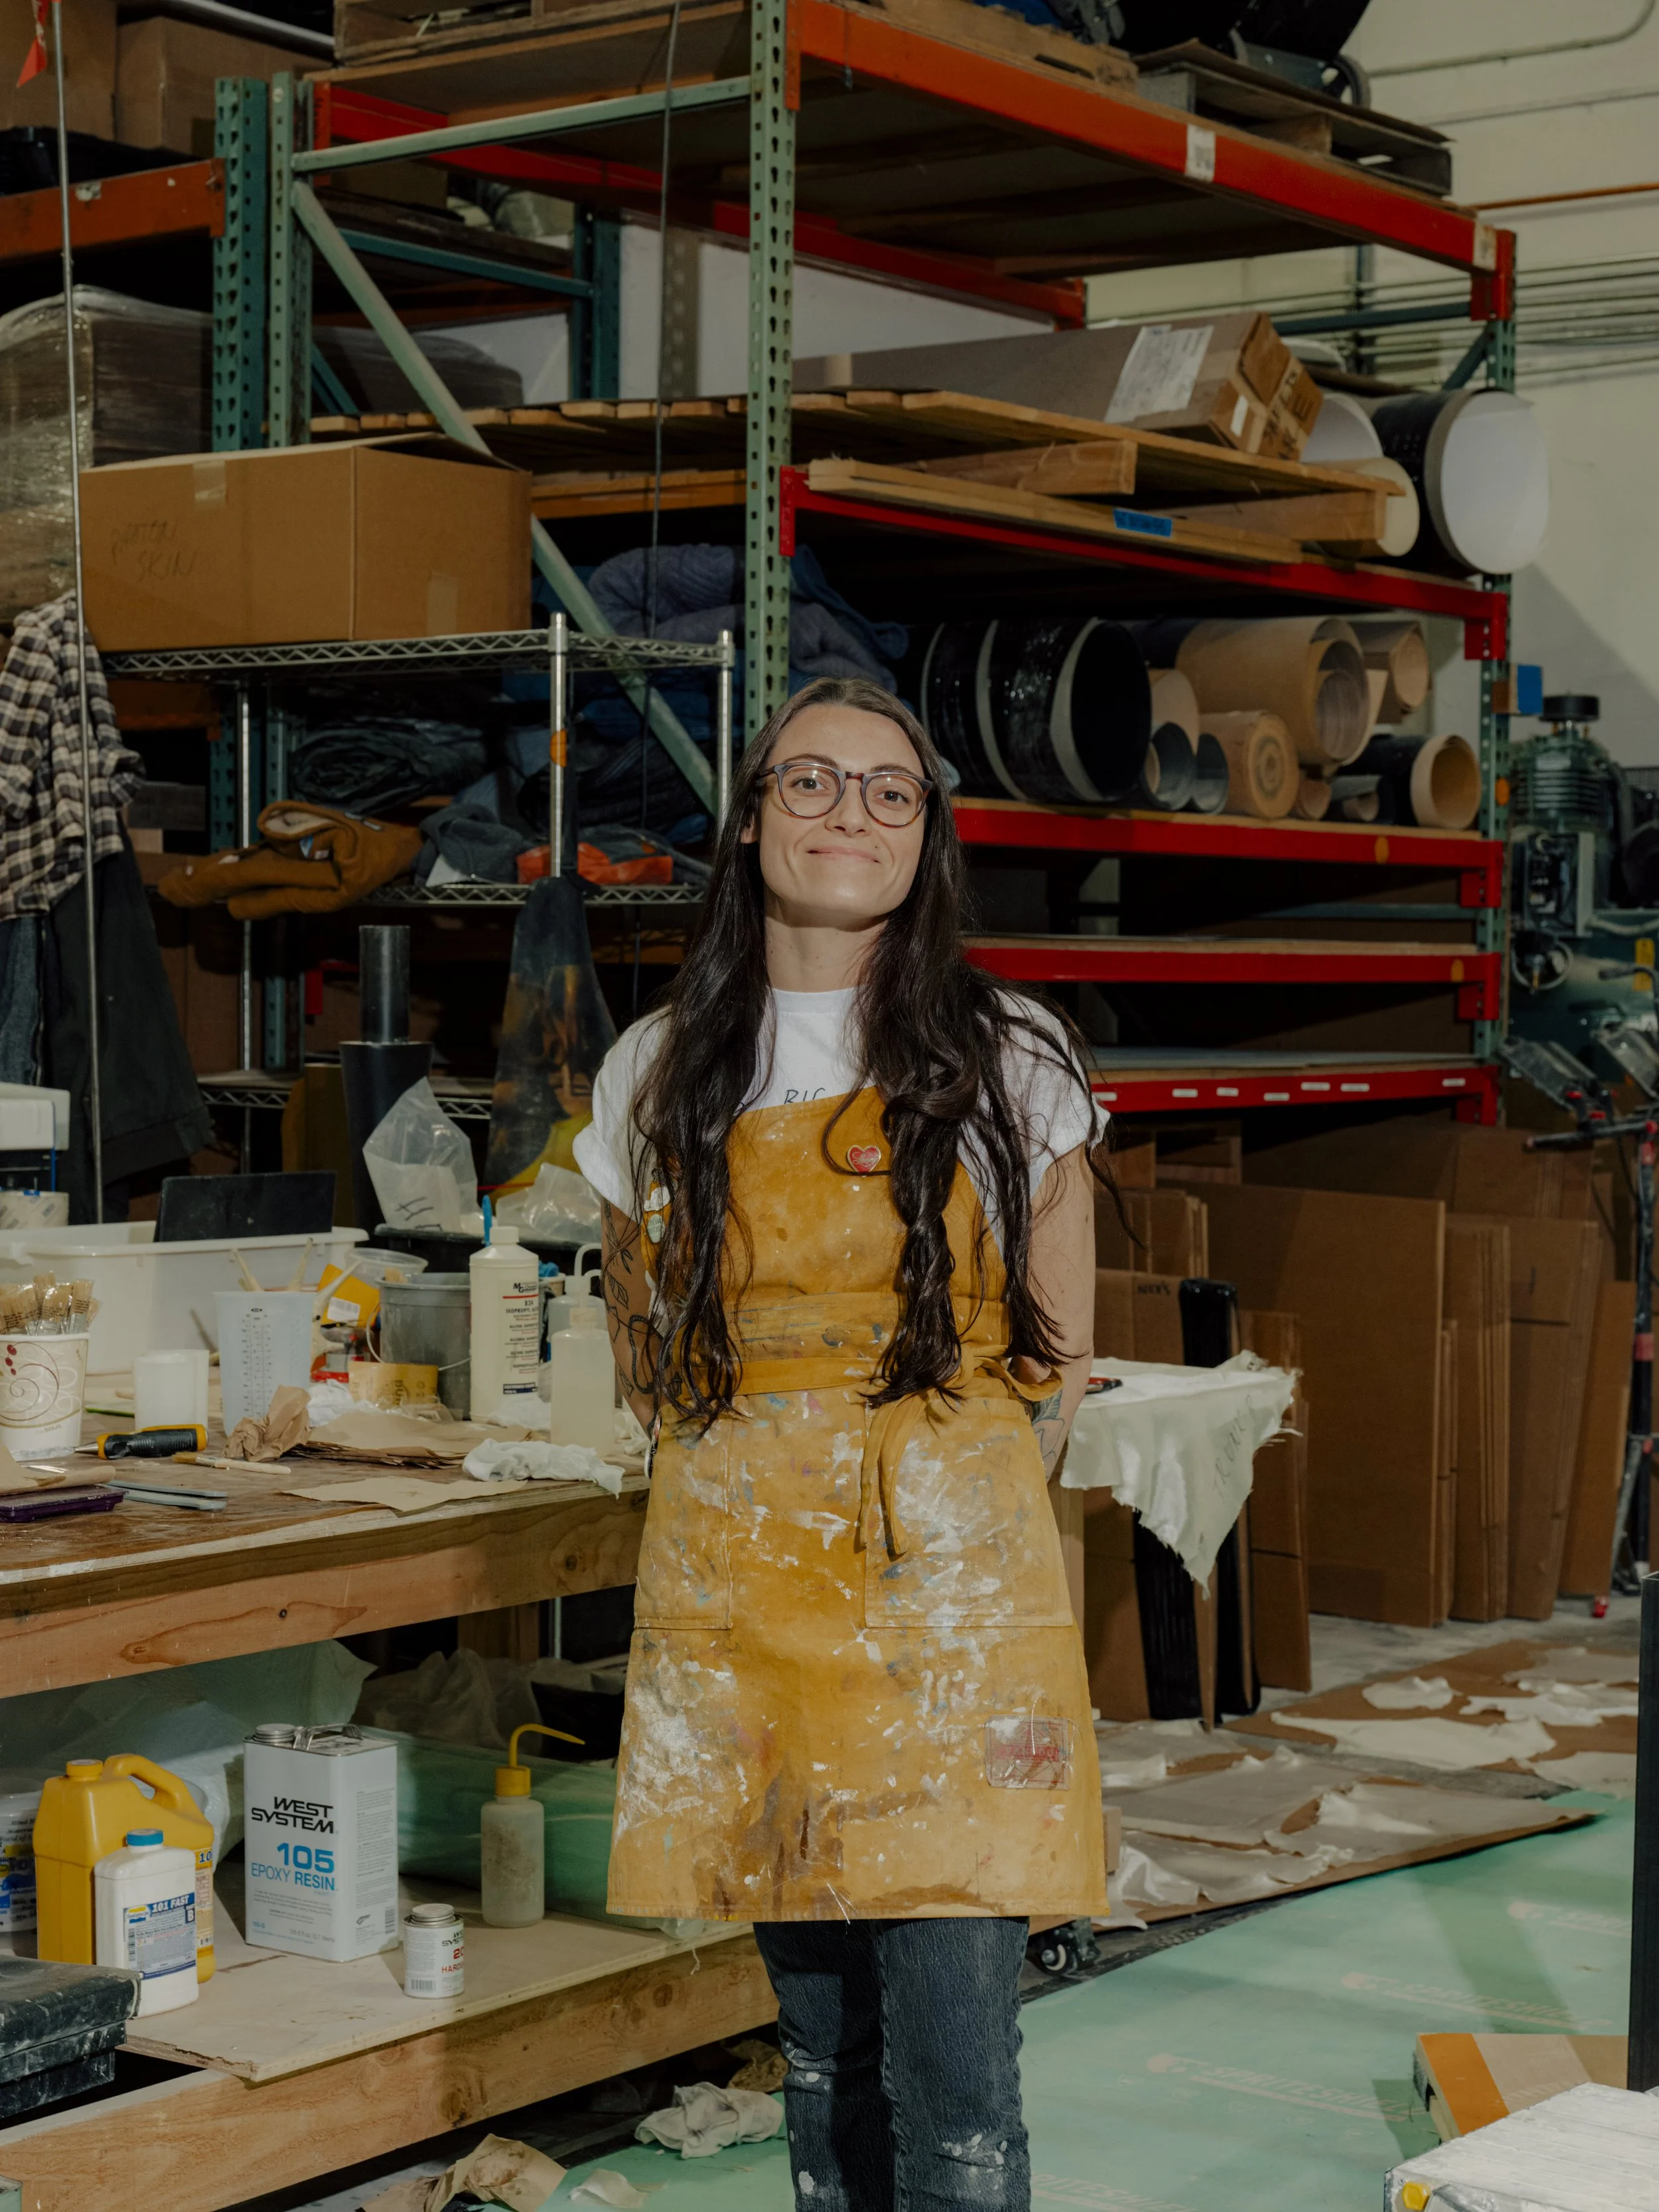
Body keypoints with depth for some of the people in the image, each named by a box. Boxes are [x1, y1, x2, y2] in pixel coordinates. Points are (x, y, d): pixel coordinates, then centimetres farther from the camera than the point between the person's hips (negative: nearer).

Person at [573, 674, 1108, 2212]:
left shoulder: (1009, 1064, 2)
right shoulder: (661, 1075, 7)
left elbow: (1055, 1359, 9)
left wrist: (937, 1501, 9)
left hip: (951, 1585, -2)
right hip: (736, 1587, 3)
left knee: (953, 2069, -6)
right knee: (819, 2038, 11)